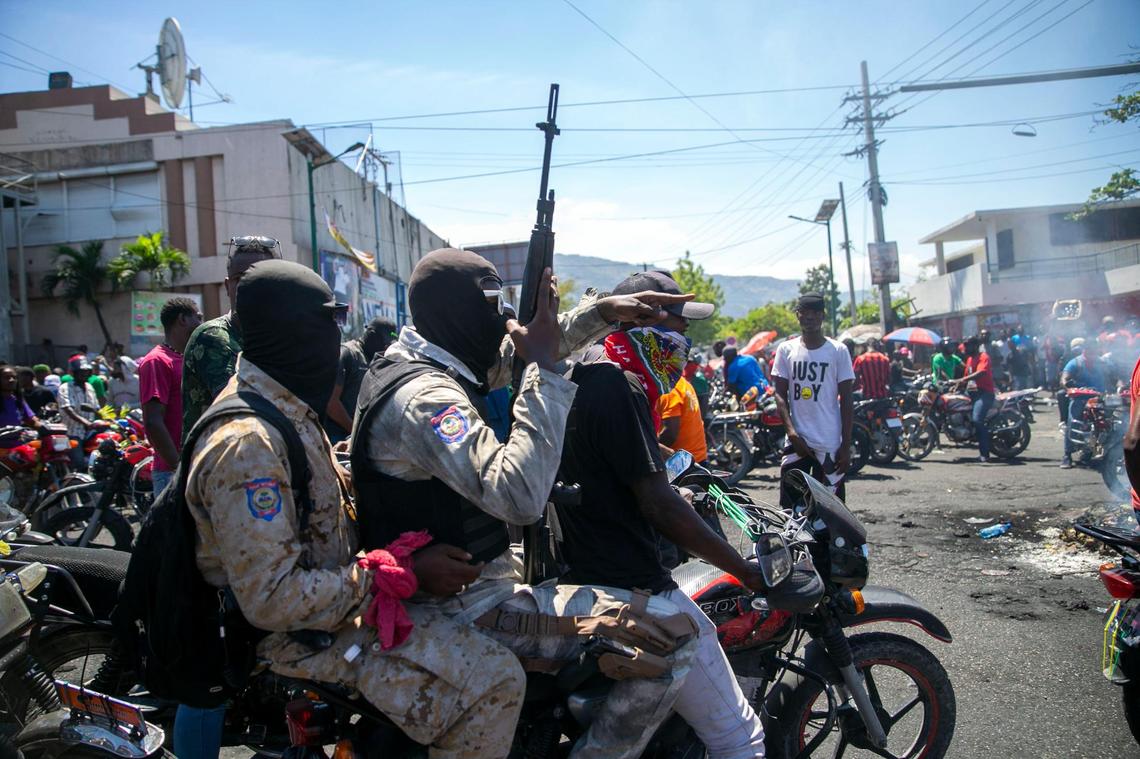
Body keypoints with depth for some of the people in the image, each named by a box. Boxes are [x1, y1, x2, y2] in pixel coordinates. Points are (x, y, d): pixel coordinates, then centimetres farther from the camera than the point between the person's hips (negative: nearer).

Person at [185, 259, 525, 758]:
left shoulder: (283, 406, 6)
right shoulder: (246, 445, -26)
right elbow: (271, 600, -29)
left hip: (336, 586, 11)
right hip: (304, 634, -11)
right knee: (494, 683, -24)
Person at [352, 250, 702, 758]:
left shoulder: (411, 362, 6)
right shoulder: (427, 397, -25)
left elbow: (531, 349, 14)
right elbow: (519, 497, -38)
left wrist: (603, 310, 2)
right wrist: (544, 371, -32)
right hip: (466, 608, -10)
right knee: (672, 632, -16)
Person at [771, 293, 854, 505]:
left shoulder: (838, 351, 1)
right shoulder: (786, 350, 5)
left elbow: (846, 401, 1)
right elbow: (780, 394, 4)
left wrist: (846, 445, -4)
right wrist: (792, 432, -10)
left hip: (830, 444, -1)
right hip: (796, 440, 2)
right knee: (789, 506, 1)